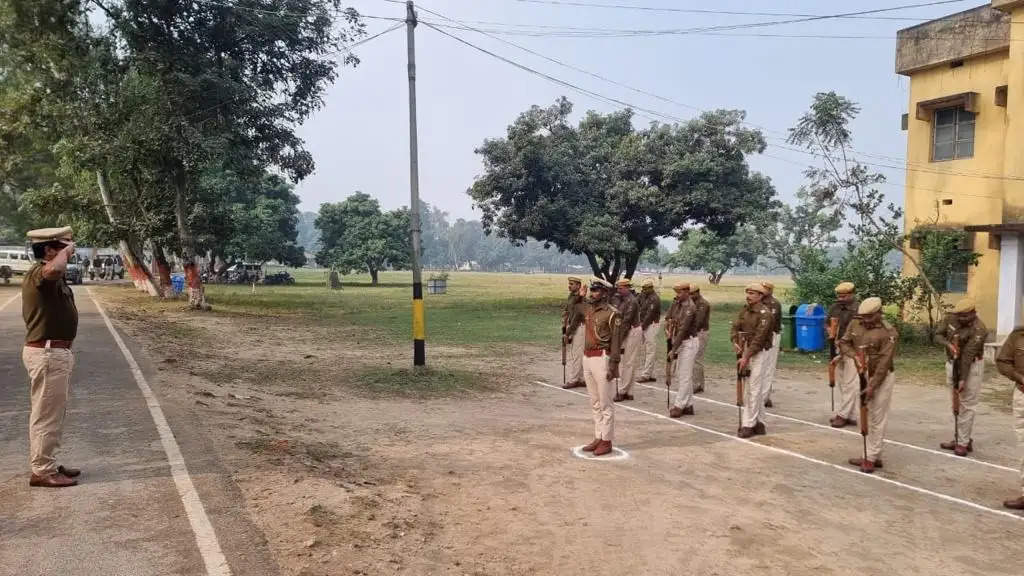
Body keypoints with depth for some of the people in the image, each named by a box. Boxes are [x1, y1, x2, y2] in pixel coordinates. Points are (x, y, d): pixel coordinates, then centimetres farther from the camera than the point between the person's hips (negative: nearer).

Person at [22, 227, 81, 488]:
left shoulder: (51, 278, 17)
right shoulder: (39, 273, -18)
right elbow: (54, 270, -45)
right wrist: (66, 251, -25)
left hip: (56, 351, 11)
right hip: (47, 353, -11)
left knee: (53, 413, 18)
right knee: (47, 414, -4)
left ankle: (47, 464, 28)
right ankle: (42, 472, 4)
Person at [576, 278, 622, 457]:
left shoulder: (612, 313, -11)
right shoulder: (587, 309, 11)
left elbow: (616, 341, -14)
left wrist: (614, 365, -19)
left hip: (602, 359, -8)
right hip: (587, 358, 8)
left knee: (606, 403, 0)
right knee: (595, 402, 15)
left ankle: (607, 441, 8)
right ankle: (598, 438, 24)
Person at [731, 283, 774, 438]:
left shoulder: (764, 313, -15)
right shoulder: (744, 310, 8)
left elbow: (759, 338, -20)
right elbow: (735, 327, 1)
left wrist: (746, 357, -22)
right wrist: (735, 342, -19)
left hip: (759, 353, -7)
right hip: (746, 351, 7)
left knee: (753, 389, -7)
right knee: (757, 389, 13)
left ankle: (748, 424, -4)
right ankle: (759, 423, 21)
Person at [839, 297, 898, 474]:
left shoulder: (887, 332, -17)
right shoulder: (855, 324, 1)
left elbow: (884, 362, -20)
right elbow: (843, 343, 7)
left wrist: (872, 387, -21)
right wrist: (854, 355, -15)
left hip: (881, 378, -7)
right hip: (863, 376, 7)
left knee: (877, 420, -2)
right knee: (866, 418, 13)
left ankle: (872, 458, 2)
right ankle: (873, 456, 23)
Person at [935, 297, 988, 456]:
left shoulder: (978, 330, -23)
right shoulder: (951, 318, -5)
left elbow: (968, 355, -26)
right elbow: (938, 336, 3)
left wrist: (963, 379, -25)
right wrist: (948, 344, -20)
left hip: (972, 366, -7)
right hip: (952, 363, 7)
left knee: (967, 405, -4)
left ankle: (963, 442, 3)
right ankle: (963, 438, 23)